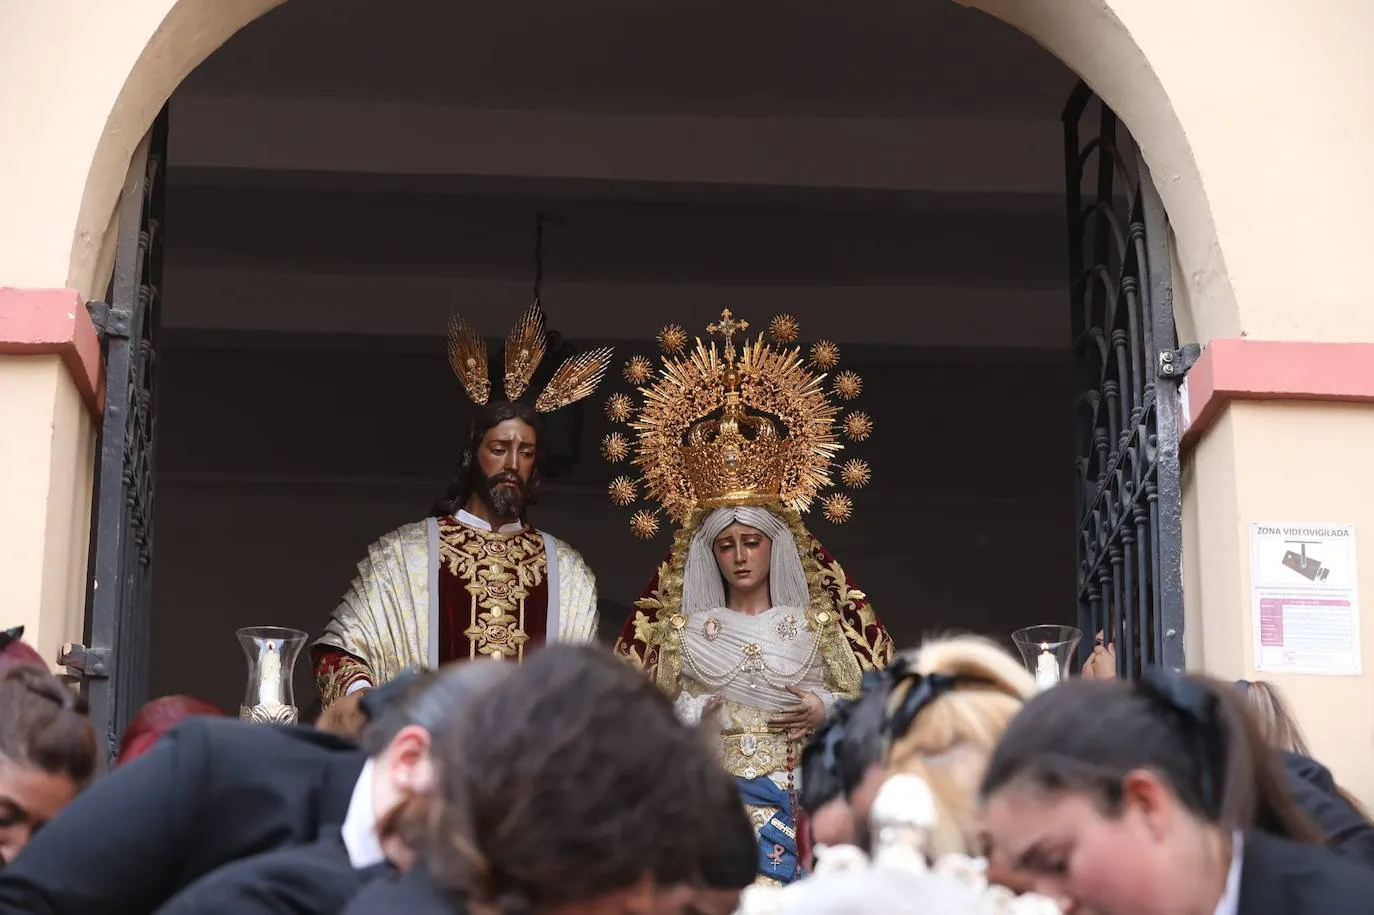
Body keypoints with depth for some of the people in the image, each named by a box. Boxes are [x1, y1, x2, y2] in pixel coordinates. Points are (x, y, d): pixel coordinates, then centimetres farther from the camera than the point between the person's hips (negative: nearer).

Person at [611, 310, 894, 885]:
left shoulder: (816, 619, 10)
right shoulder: (685, 624, 12)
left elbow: (872, 693, 9)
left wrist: (825, 708, -8)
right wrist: (697, 711, -8)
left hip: (799, 788, 0)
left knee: (784, 892, -18)